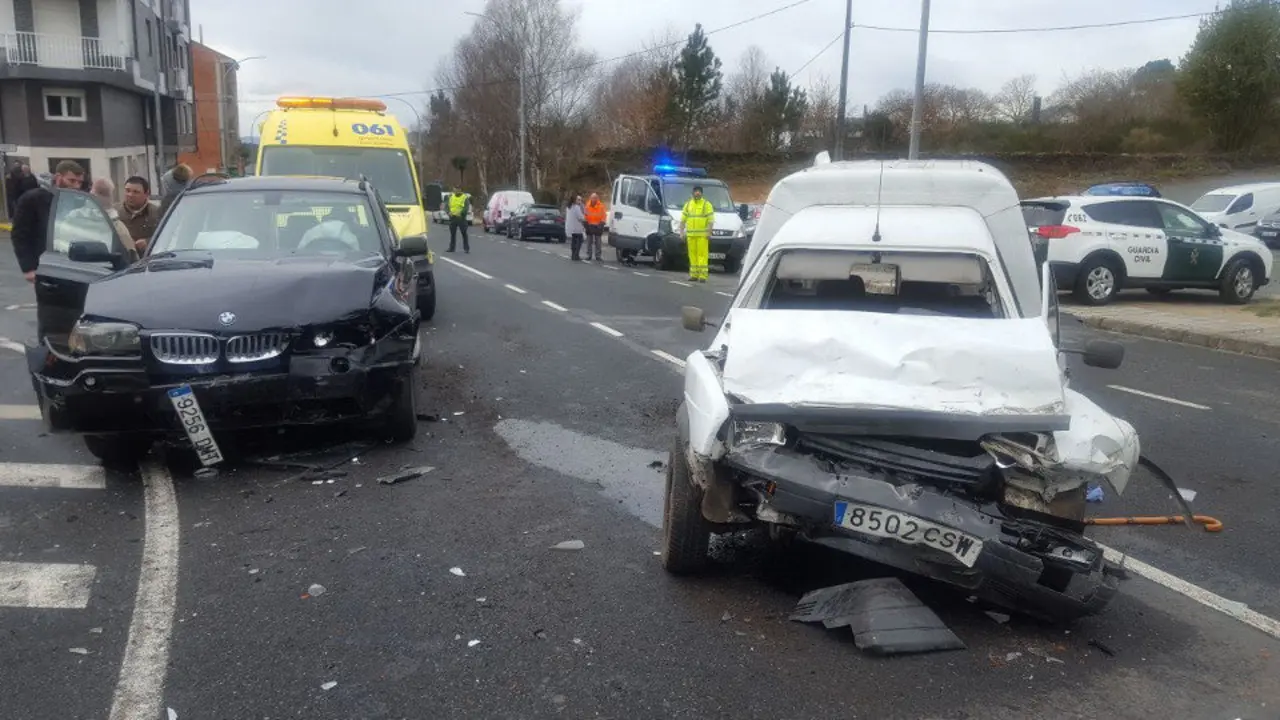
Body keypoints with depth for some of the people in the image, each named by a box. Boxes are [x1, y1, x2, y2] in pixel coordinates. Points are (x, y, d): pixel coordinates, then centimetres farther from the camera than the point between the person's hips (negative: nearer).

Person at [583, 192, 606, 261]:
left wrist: (602, 223, -10)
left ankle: (597, 256, 5)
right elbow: (585, 214, 11)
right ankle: (589, 255, 12)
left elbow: (604, 216, -1)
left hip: (597, 226, -2)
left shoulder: (601, 206, -3)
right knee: (589, 242, 5)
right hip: (589, 225, 2)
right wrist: (585, 221, 3)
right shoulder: (587, 205, 2)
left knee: (597, 242, 1)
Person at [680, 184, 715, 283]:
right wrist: (682, 231, 5)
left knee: (702, 254, -8)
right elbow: (683, 219, 15)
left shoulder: (707, 204, 3)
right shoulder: (688, 204, 15)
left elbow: (711, 220, -4)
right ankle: (694, 275, 9)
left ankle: (702, 275, -9)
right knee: (692, 254, 4)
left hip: (702, 235, -4)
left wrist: (708, 232, -13)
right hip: (690, 234, 4)